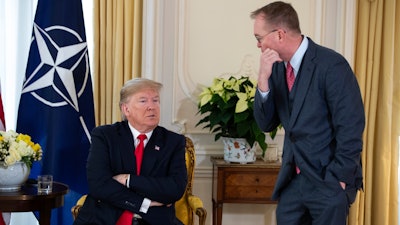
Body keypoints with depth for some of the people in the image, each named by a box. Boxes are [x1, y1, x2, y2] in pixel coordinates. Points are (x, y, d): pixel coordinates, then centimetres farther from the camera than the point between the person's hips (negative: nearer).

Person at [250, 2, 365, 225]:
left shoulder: (331, 64, -15)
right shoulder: (277, 67, 6)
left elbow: (351, 129, -16)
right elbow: (266, 124, 3)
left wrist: (338, 178, -13)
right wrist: (263, 79, -11)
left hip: (328, 181, -6)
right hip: (291, 180, 6)